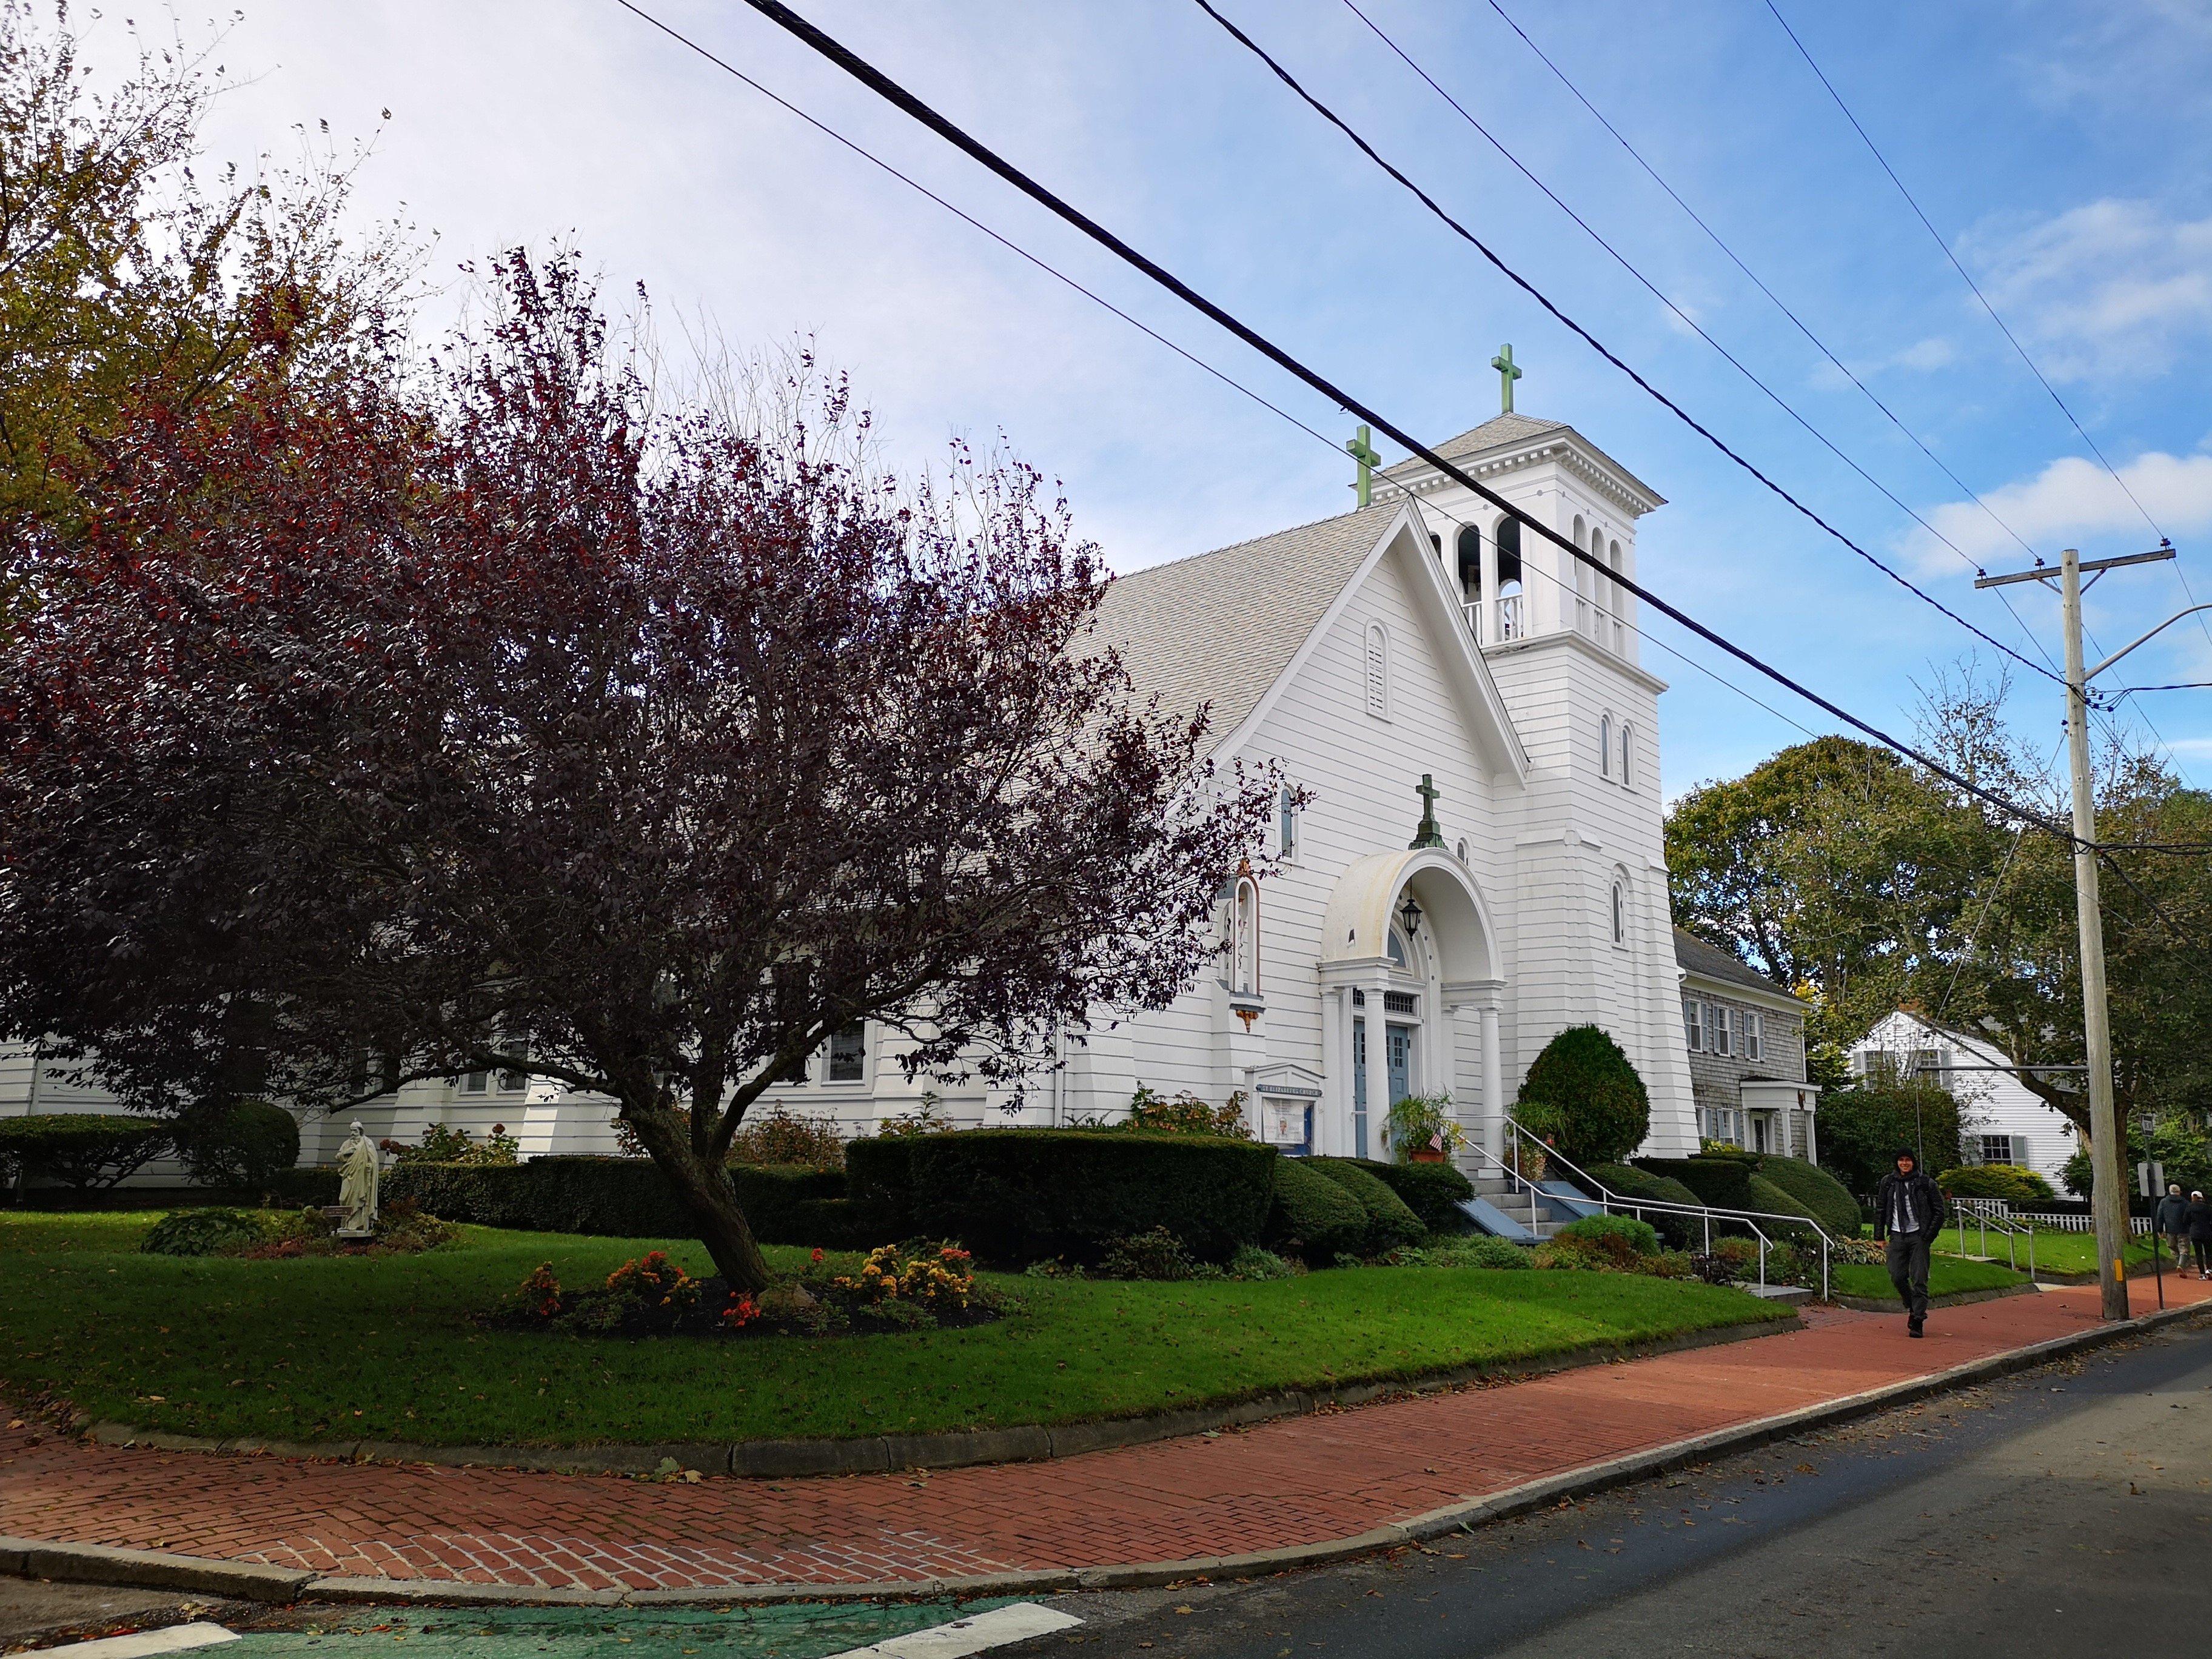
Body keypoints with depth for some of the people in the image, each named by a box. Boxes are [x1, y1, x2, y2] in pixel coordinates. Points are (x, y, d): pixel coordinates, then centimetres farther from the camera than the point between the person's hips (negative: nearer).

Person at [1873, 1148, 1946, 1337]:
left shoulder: (1926, 1184, -1)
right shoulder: (1888, 1182, 7)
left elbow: (1939, 1212, 3)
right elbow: (1880, 1210, 14)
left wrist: (1928, 1236, -5)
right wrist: (1879, 1236, 8)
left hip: (1919, 1236, -3)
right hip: (1897, 1236, 3)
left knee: (1919, 1279, -6)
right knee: (1897, 1277, -2)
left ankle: (1917, 1321, -1)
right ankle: (1913, 1307, 23)